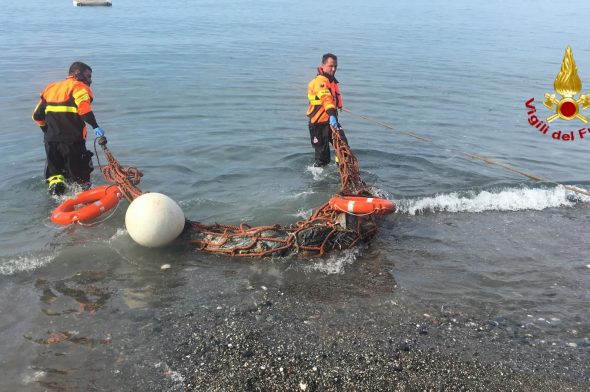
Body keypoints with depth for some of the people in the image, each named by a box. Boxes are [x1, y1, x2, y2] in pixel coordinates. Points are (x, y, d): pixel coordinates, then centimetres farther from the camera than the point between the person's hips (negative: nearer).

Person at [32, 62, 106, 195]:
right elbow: (84, 107, -23)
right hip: (72, 140, -6)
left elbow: (37, 115, 19)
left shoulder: (51, 87, 20)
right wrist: (95, 126, -26)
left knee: (54, 170, 18)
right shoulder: (78, 87, -1)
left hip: (51, 140, 6)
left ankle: (54, 183, -3)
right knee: (80, 174, 5)